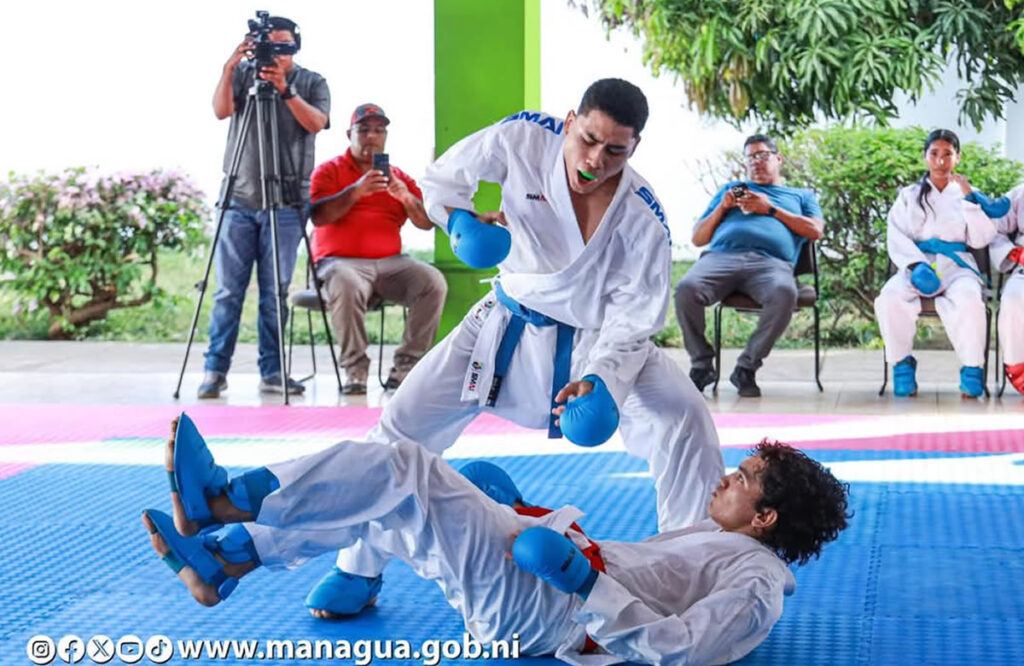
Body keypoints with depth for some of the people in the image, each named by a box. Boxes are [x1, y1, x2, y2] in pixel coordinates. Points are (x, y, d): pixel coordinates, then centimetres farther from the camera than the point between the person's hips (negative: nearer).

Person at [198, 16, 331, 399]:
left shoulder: (312, 83, 9)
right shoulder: (244, 74, 9)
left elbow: (316, 123, -9)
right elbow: (221, 110, -7)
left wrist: (285, 89, -21)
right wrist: (229, 70, -21)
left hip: (286, 202, 0)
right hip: (239, 198, 0)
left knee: (275, 293, 1)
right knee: (228, 290, -2)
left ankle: (272, 373, 6)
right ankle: (215, 370, 2)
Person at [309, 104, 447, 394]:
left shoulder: (398, 176, 19)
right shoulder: (329, 171, 10)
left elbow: (428, 222, 9)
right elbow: (318, 216, -7)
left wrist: (406, 197, -11)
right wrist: (355, 191, -20)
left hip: (390, 262, 4)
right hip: (341, 261, -3)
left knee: (434, 282, -25)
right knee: (346, 285, -39)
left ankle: (404, 368, -18)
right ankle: (355, 370, -23)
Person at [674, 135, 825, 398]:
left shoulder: (801, 195, 34)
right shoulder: (731, 188, 38)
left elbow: (815, 230, 13)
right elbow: (698, 238, 31)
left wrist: (770, 209, 9)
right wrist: (722, 208, 15)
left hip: (772, 262, -1)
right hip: (722, 256, 1)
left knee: (784, 293, -40)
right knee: (686, 289, -34)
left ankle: (747, 367, -24)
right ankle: (702, 365, -16)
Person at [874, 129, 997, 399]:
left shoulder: (967, 195, 19)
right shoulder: (909, 196, 19)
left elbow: (981, 239, 7)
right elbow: (896, 237, 5)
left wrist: (969, 199, -2)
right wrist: (916, 265, -14)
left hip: (956, 265, -1)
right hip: (917, 263, 1)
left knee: (968, 301, -37)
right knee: (889, 299, -33)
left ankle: (972, 367, -21)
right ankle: (902, 363, -16)